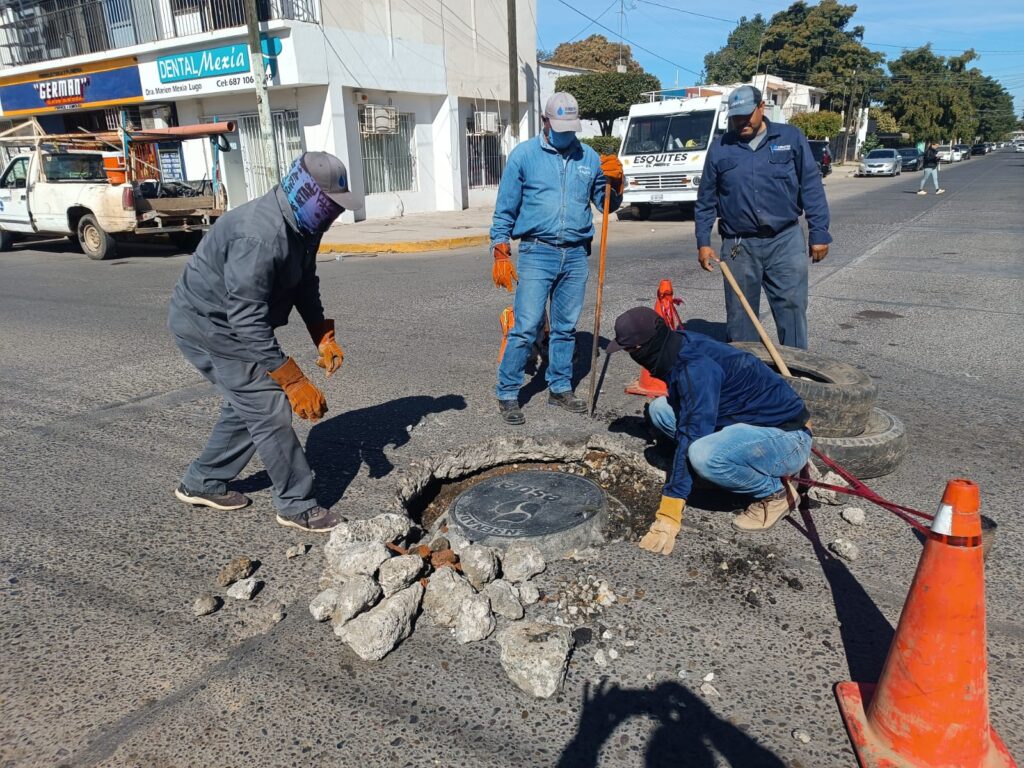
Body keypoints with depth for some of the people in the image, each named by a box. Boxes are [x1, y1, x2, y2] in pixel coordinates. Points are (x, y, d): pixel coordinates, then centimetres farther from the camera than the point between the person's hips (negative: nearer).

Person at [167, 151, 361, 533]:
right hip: (208, 325, -10)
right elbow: (248, 321, -35)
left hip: (229, 322, 10)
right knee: (269, 409, -8)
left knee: (248, 406, 16)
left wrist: (324, 338, -6)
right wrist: (295, 382, -34)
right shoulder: (260, 236, -33)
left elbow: (306, 284, 8)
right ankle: (297, 506, 4)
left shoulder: (301, 226, -3)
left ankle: (203, 483, 32)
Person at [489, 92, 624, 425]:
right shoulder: (524, 154, 2)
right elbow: (505, 210, 2)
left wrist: (615, 181, -3)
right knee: (525, 328, -8)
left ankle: (560, 388, 23)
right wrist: (500, 254, -3)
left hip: (576, 256, 4)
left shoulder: (589, 158, 11)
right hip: (536, 253, -4)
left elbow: (606, 204, 17)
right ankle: (507, 394, 2)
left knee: (566, 328, 11)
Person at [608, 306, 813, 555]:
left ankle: (776, 493, -8)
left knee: (703, 455, -37)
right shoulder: (682, 346, 0)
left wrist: (668, 514, -29)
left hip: (789, 437, -9)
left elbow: (691, 438, -30)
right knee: (660, 409, -1)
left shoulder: (696, 368, -27)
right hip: (751, 422, 9)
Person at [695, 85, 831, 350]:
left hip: (785, 241, -1)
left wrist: (819, 233, -2)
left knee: (792, 310, -1)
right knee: (739, 315, 8)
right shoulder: (720, 149, 6)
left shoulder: (791, 138, 4)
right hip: (739, 246, 1)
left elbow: (812, 187, 3)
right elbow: (706, 201, 10)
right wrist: (703, 242, 5)